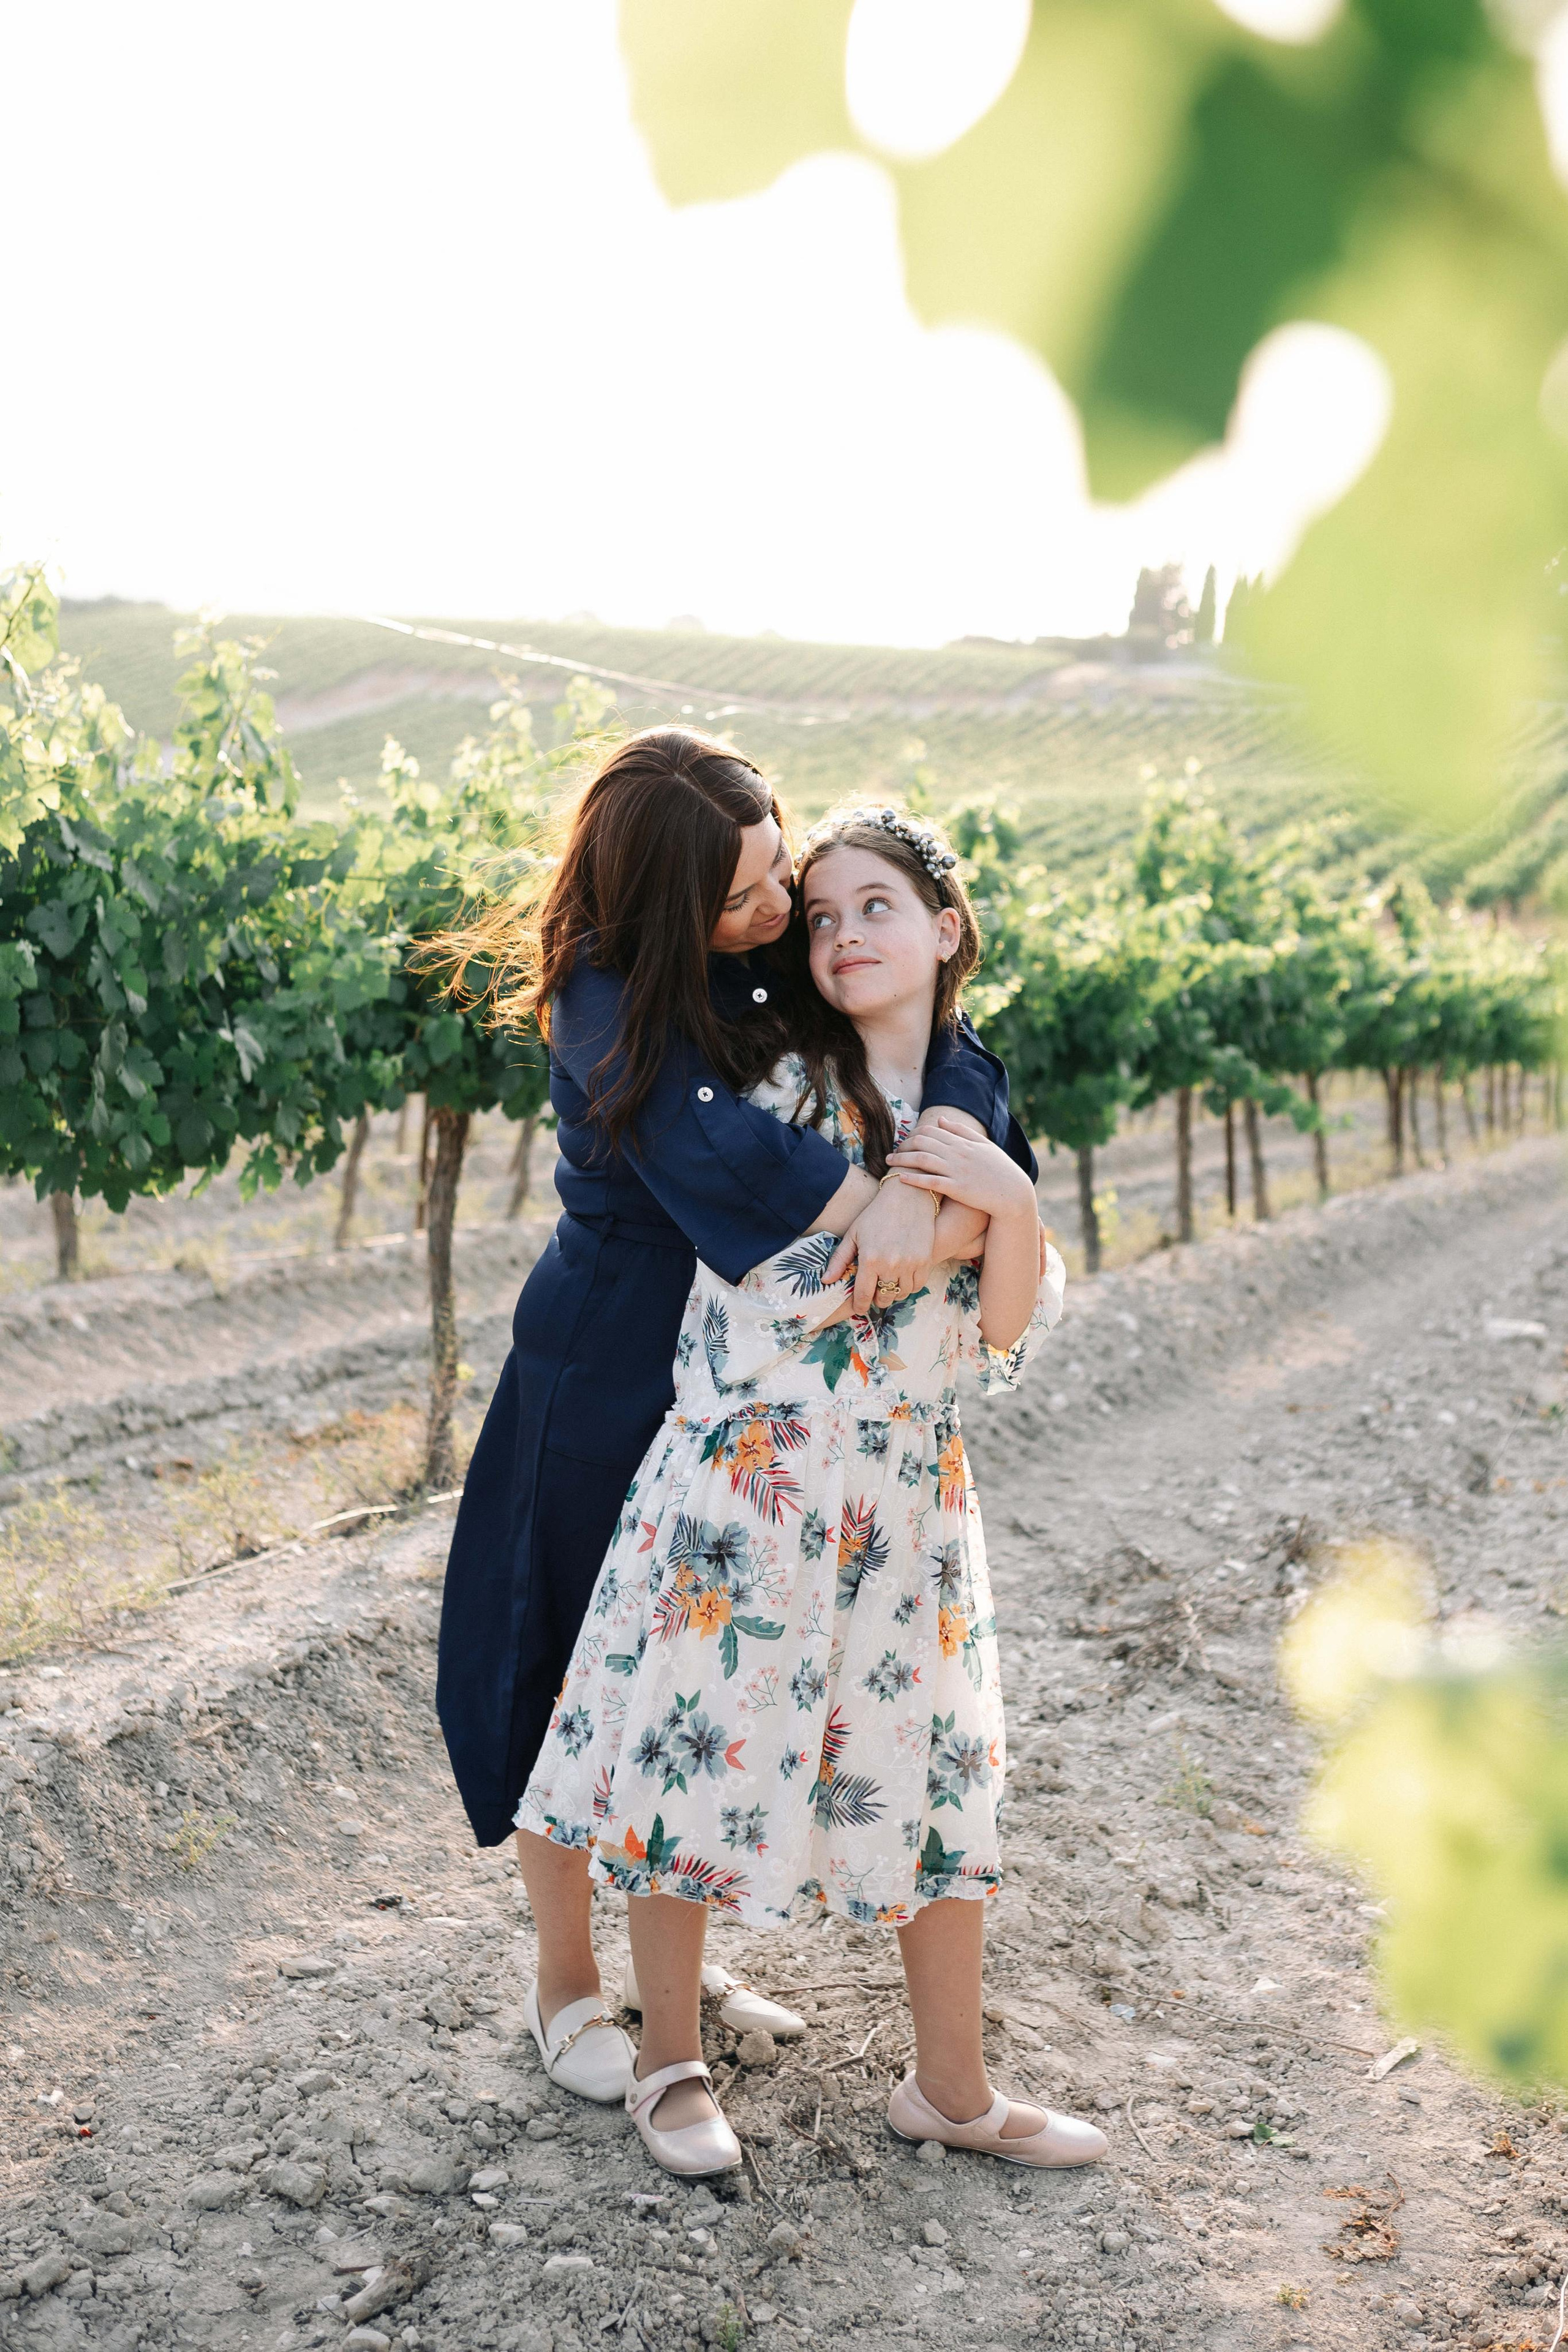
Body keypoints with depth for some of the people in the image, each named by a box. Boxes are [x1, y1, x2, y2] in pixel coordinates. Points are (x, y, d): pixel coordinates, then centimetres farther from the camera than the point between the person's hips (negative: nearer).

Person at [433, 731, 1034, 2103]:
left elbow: (957, 1061, -14)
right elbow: (722, 1153, -35)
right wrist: (883, 1204, -37)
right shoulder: (609, 998, -19)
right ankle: (568, 1991, 26)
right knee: (578, 1673, 7)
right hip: (611, 1368, -5)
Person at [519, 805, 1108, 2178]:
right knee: (700, 1756, 5)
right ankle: (671, 2060, 27)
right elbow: (766, 1302, -5)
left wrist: (1011, 1202, -14)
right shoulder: (772, 1094, -5)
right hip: (745, 1484, -4)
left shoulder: (974, 1115, 7)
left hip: (912, 1499, 4)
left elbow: (1006, 1341, 1)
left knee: (938, 1782, 10)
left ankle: (952, 2088, 28)